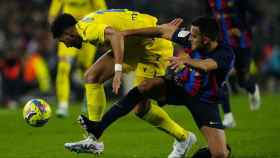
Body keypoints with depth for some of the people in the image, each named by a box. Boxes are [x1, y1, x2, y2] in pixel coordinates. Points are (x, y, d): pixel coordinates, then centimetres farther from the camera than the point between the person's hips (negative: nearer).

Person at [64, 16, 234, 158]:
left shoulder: (226, 55, -30)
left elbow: (205, 65, -51)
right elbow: (162, 32, -7)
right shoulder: (193, 39, -17)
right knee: (146, 86, -24)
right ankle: (96, 131, -27)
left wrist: (186, 60, -71)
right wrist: (125, 33, -4)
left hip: (204, 101, -4)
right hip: (180, 86, 4)